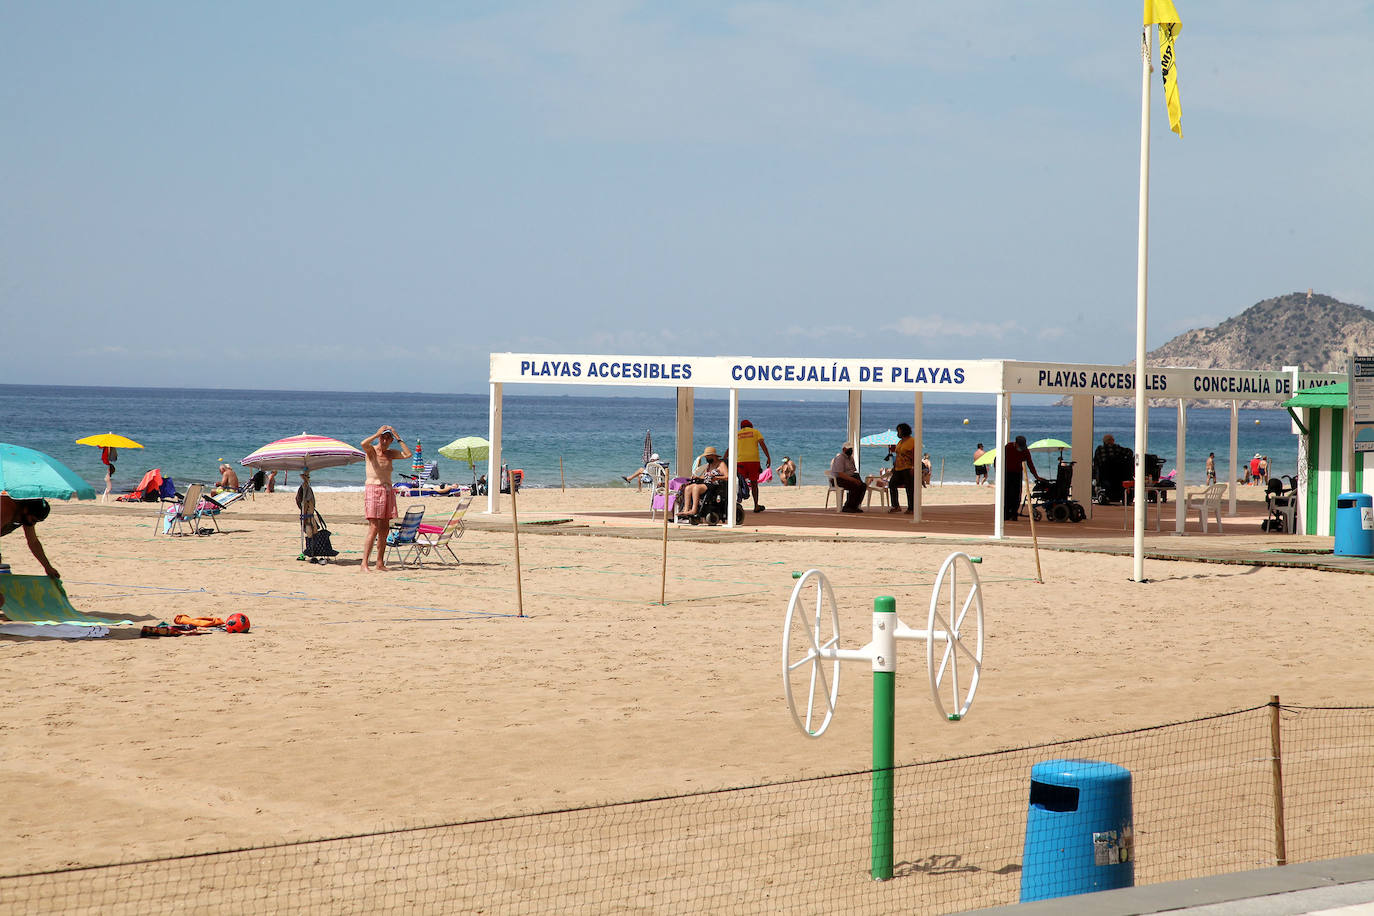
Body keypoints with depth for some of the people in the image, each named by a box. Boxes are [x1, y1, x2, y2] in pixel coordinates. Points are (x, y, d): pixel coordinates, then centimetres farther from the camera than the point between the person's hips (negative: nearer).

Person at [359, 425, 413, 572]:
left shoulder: (391, 453, 15)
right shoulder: (371, 450, -1)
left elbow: (408, 454, 3)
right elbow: (363, 443, -23)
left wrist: (398, 438, 4)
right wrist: (378, 433, -13)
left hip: (388, 491, 6)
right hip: (373, 489, -6)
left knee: (384, 530, 5)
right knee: (373, 529, -14)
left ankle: (380, 564, 10)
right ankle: (364, 564, -16)